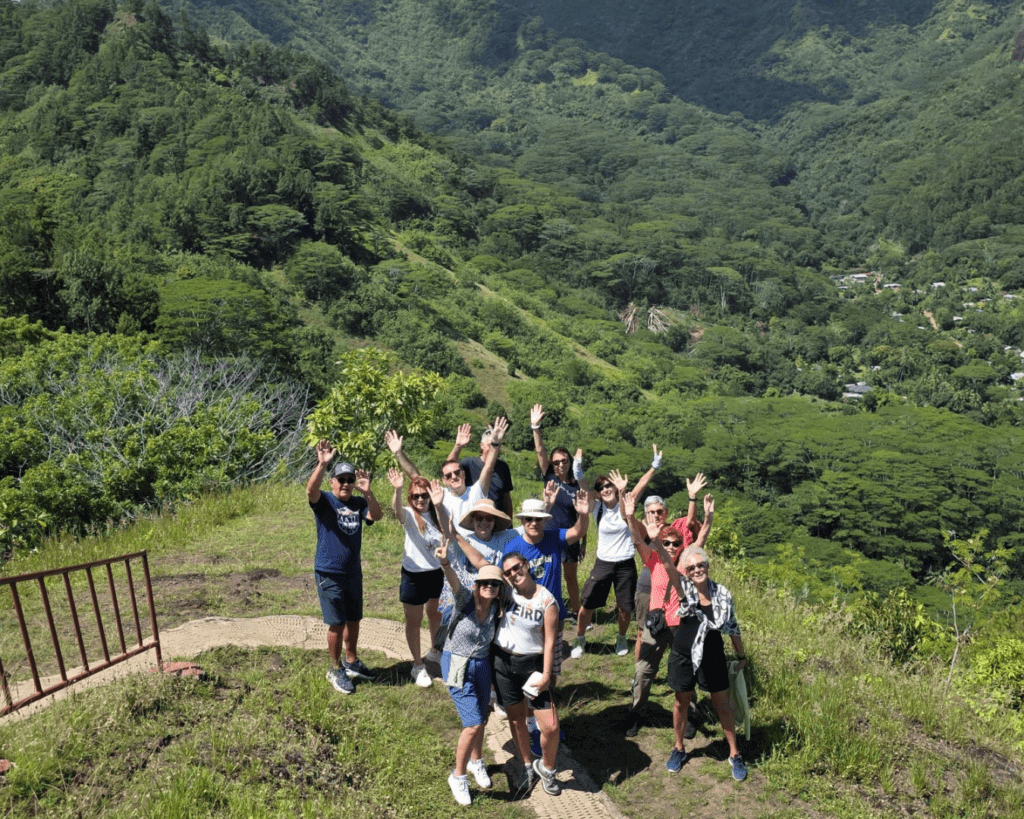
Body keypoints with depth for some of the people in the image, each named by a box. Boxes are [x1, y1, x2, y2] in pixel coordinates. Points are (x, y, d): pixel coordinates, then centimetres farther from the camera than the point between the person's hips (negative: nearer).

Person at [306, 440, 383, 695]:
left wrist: (367, 492, -28)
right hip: (328, 574, -5)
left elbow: (376, 516, -13)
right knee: (337, 624, 0)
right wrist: (322, 464, -45)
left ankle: (352, 662, 36)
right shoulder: (324, 502, -9)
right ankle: (336, 669, 18)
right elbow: (310, 489, -30)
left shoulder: (358, 503, 3)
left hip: (353, 571, 5)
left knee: (354, 619, 17)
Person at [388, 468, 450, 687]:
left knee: (436, 615, 22)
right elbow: (397, 510, -36)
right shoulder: (409, 515, -13)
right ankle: (418, 665, 25)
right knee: (414, 622, 10)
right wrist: (397, 490, -58)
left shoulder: (438, 513, -5)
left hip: (437, 572, 3)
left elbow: (447, 536, -20)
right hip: (414, 575, -3)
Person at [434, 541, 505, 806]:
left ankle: (476, 762, 47)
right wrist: (445, 564, -63)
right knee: (473, 724, -10)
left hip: (482, 665, 5)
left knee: (480, 720, 18)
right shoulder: (466, 599, -22)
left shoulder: (496, 609, -9)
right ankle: (458, 776, 13)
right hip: (457, 666, -5)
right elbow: (454, 581, -43)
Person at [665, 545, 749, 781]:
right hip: (683, 656, 0)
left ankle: (734, 754, 31)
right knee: (681, 702, 16)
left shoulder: (722, 594, -10)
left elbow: (732, 627, 3)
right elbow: (668, 566, -30)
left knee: (723, 705, 12)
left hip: (713, 658, 0)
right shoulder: (684, 590, -14)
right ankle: (679, 749, 37)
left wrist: (741, 655, 13)